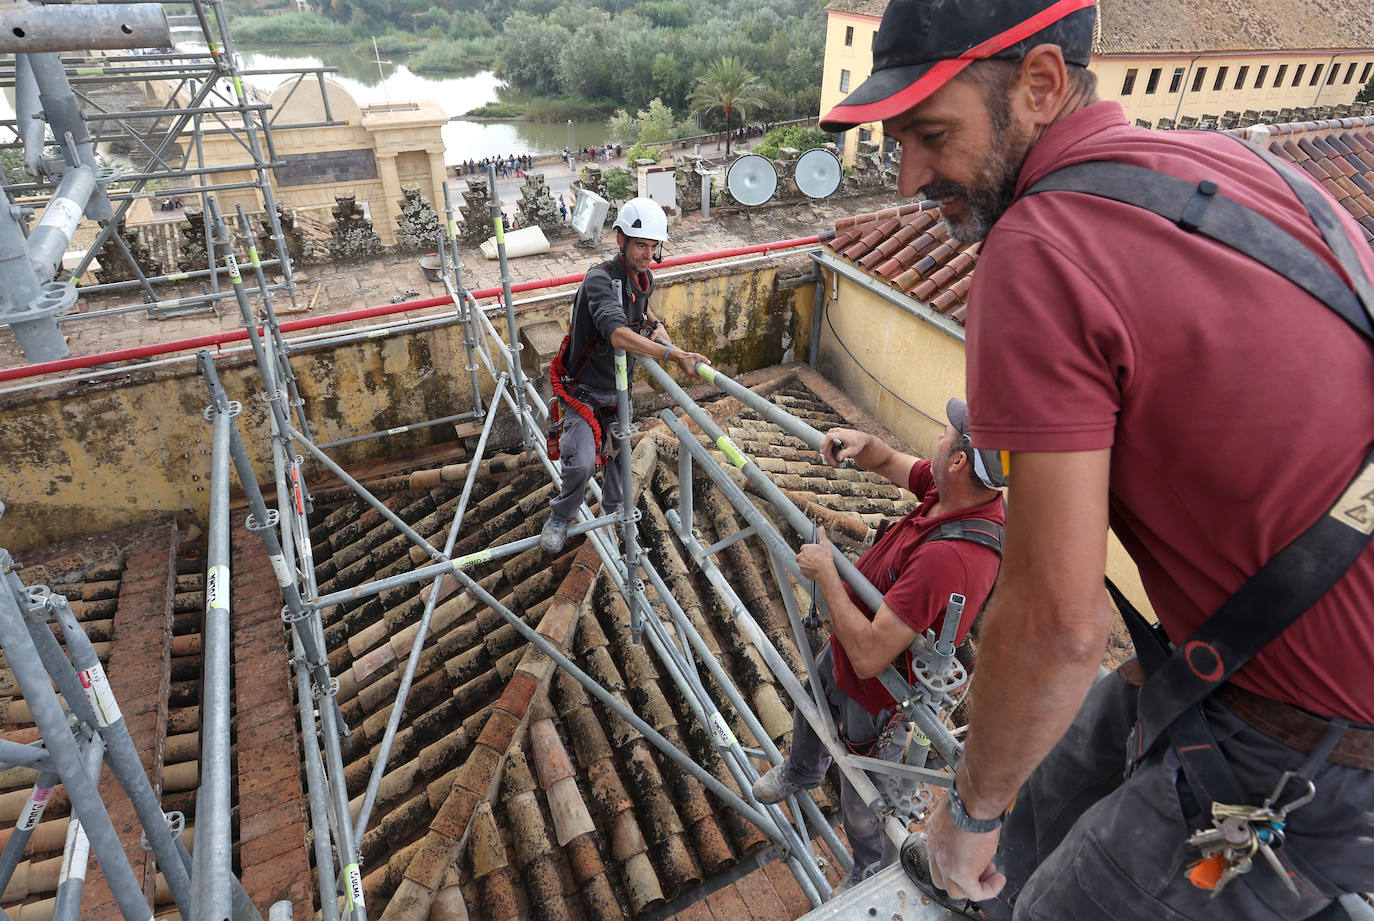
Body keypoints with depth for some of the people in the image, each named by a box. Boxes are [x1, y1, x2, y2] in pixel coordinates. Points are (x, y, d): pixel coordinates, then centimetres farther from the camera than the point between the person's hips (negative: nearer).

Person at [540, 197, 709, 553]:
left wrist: (655, 323, 1)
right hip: (583, 388, -7)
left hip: (618, 388, 7)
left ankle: (613, 510, 43)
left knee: (620, 454, 17)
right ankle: (559, 518, 13)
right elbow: (619, 336, -47)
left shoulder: (645, 278, -4)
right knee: (582, 461, -16)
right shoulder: (600, 279, -30)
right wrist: (674, 355, -56)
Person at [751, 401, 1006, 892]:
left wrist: (825, 573, -30)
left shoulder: (951, 557, -43)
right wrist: (861, 442, -20)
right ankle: (802, 770, 71)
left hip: (876, 696, -8)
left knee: (864, 806, 20)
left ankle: (874, 878, 52)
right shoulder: (948, 491, -17)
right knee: (807, 713, 37)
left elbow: (868, 656, -41)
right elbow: (887, 461, 3)